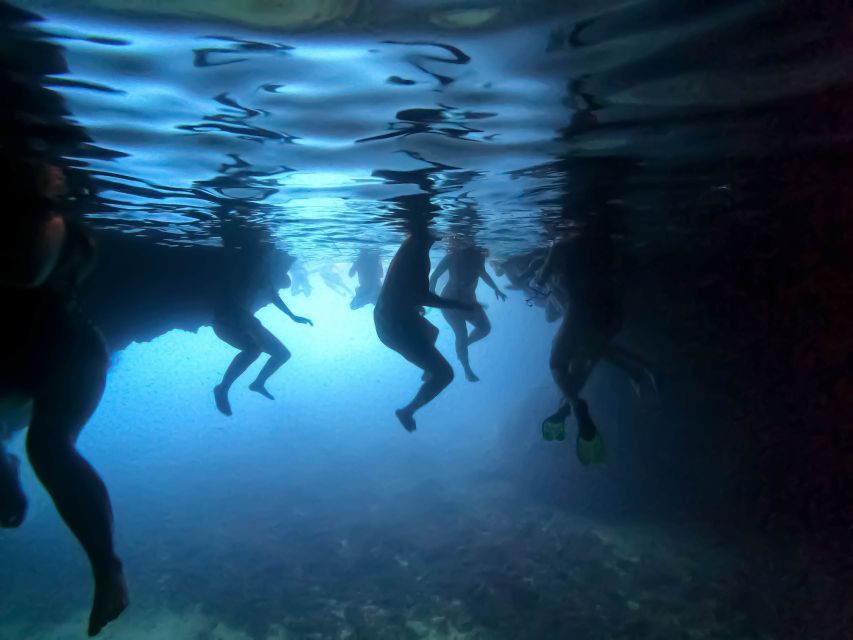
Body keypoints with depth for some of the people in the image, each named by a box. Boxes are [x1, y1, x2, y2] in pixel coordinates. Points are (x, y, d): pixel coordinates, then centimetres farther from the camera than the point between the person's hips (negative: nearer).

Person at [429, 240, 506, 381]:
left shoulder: (478, 255, -2)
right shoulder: (452, 256, -17)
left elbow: (483, 273, 18)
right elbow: (434, 276, -14)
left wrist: (496, 289, 20)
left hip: (469, 299, 6)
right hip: (450, 300, -5)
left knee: (485, 328, -4)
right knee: (462, 335, -11)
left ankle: (464, 344, 21)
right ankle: (467, 370, 4)